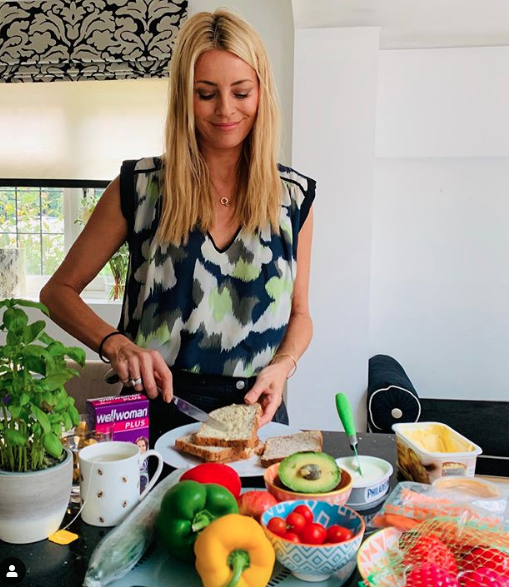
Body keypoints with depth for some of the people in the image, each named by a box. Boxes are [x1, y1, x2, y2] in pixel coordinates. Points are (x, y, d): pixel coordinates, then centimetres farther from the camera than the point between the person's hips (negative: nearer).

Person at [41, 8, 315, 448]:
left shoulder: (294, 197, 2)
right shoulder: (139, 187, -3)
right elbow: (59, 290, 4)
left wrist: (283, 365, -8)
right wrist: (115, 344, -13)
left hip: (255, 410, 1)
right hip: (158, 408, -1)